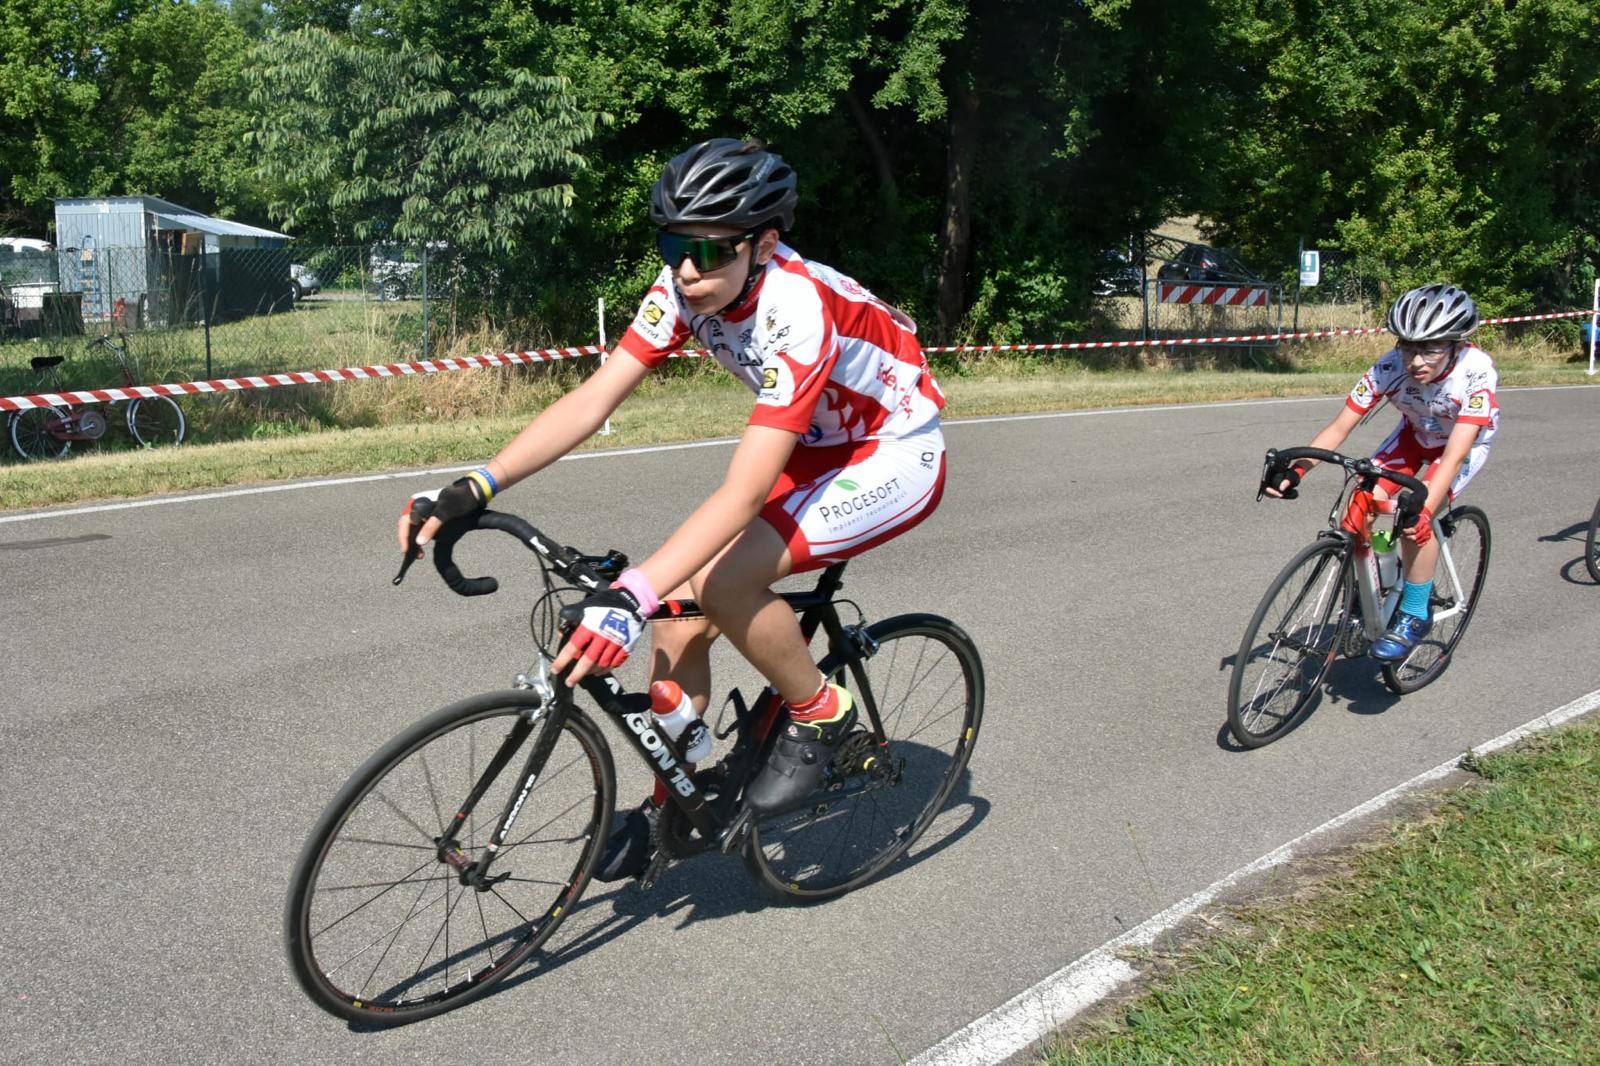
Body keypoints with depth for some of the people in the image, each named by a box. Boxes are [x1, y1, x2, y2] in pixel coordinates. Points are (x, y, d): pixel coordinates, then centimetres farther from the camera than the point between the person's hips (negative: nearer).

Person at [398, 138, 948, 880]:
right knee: (680, 613, -5)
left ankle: (820, 715, -2)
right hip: (813, 448, 7)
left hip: (896, 457, -7)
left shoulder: (797, 310, -34)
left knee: (723, 579, -28)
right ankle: (674, 803, 14)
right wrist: (476, 487, -28)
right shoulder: (685, 287, -14)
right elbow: (591, 401, -17)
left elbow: (743, 494, -39)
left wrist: (632, 596, -48)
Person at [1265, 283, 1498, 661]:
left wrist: (1423, 512, -56)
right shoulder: (1391, 367, -30)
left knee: (1413, 520, -27)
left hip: (1468, 439, -3)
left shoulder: (1476, 371, -37)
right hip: (1415, 433, 4)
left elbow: (1454, 454, -43)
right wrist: (1296, 471, -45)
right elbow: (1340, 427, -30)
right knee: (1362, 500, -19)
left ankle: (1414, 615, -8)